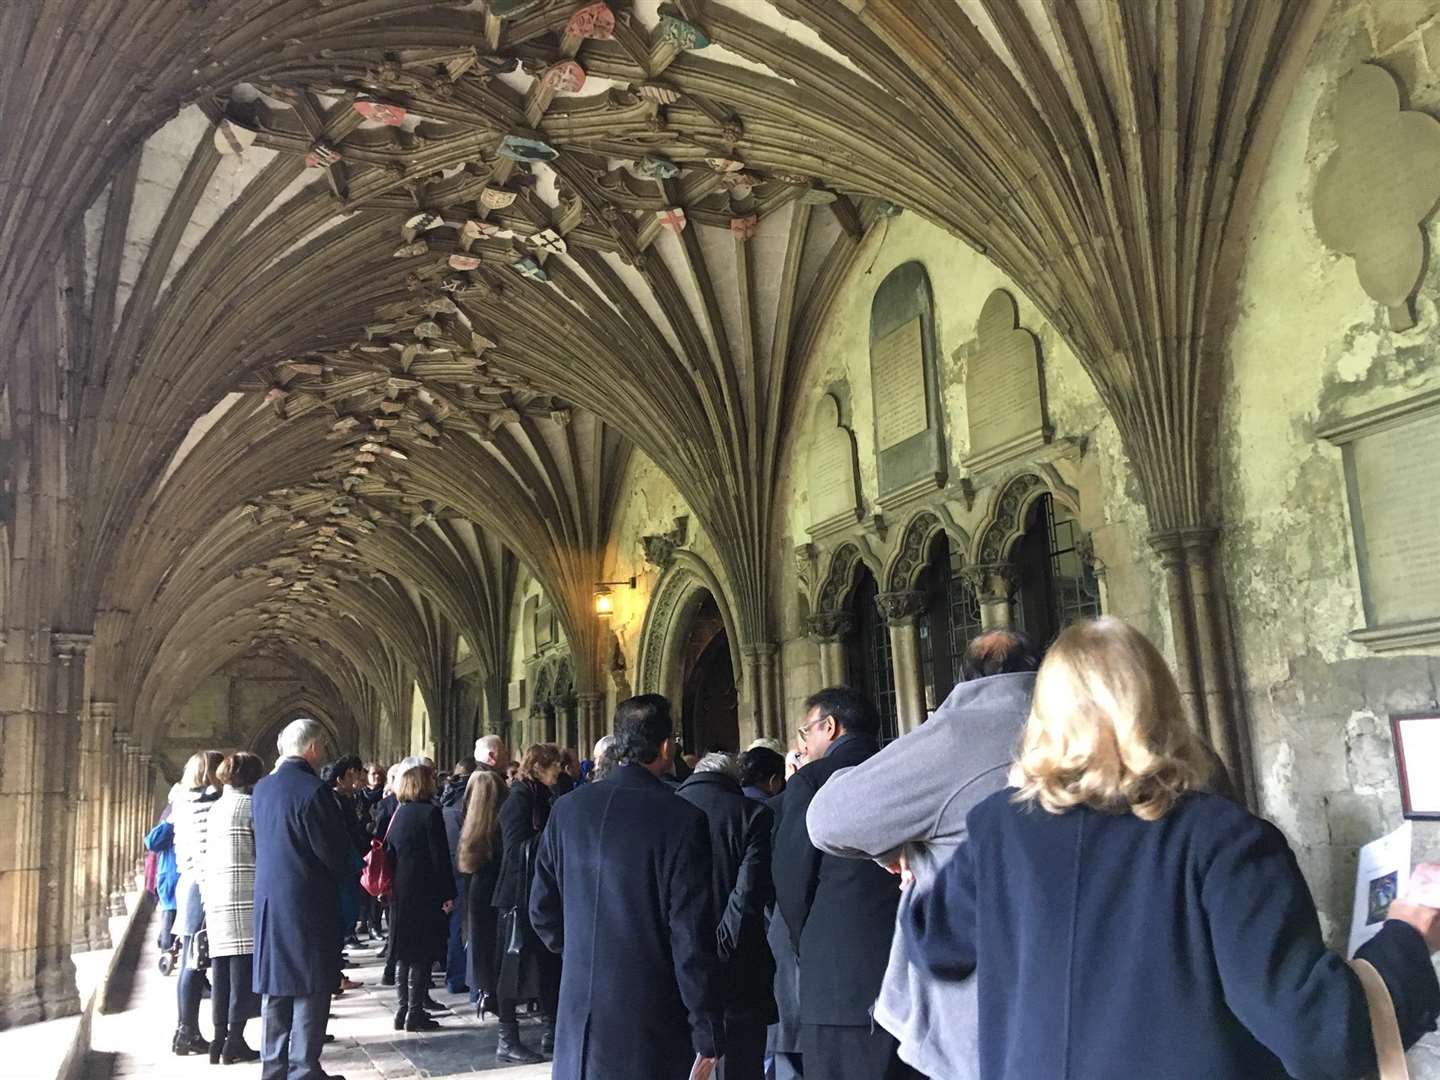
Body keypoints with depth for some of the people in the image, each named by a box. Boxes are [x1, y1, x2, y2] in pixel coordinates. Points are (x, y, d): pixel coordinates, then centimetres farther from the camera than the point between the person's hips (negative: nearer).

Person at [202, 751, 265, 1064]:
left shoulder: (216, 807, 15)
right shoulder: (250, 805, -5)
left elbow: (205, 859, 16)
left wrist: (207, 892, 20)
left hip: (216, 899, 7)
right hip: (245, 898, -7)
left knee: (221, 971, 9)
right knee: (243, 969, -3)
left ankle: (219, 1039, 11)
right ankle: (235, 1041, -2)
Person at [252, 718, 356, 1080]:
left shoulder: (261, 789, 5)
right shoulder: (313, 790, -19)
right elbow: (335, 853, -15)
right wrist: (350, 870, 4)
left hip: (269, 899, 8)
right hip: (308, 902, -8)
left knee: (276, 985, 16)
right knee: (310, 988, 2)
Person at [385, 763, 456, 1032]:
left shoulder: (399, 813, 9)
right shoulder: (430, 812, -12)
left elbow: (389, 851, 11)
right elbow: (440, 856, -15)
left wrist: (390, 887, 15)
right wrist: (448, 894, -11)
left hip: (400, 892, 7)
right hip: (425, 893, -7)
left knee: (404, 954, 14)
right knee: (422, 955, -1)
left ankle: (402, 1010, 18)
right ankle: (415, 1013, 1)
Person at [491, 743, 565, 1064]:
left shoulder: (540, 796, 12)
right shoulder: (520, 798, -13)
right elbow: (517, 847, -22)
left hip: (541, 892, 9)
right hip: (520, 894, -9)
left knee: (549, 961, 12)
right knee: (517, 963, -1)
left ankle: (550, 1033, 23)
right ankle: (507, 1041, 9)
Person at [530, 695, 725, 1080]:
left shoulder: (568, 808, -1)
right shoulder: (683, 819, -16)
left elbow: (542, 909, 7)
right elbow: (693, 938, -15)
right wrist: (708, 1033, -7)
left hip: (580, 1018, 5)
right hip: (652, 1022, -4)